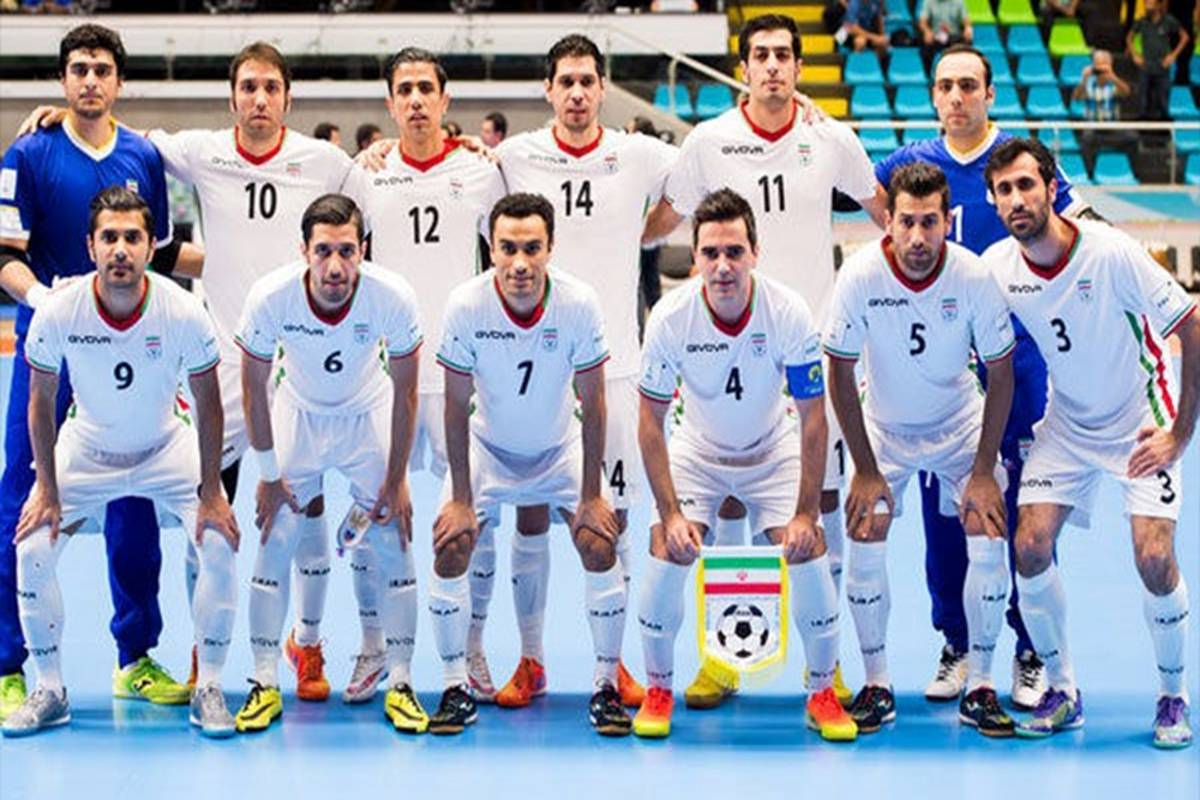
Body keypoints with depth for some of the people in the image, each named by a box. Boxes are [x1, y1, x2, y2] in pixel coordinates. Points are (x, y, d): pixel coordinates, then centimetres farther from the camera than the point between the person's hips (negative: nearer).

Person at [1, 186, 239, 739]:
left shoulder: (183, 311, -25)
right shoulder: (58, 311, -24)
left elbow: (208, 402, -13)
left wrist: (210, 494, -12)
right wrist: (48, 491, -9)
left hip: (168, 448, -1)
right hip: (85, 450, 1)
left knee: (220, 547, -17)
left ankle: (208, 688, -1)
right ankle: (49, 692, 6)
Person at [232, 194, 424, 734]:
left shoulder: (393, 297, -29)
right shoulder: (271, 296, -29)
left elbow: (405, 391, -13)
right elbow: (254, 387, -12)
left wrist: (397, 479, -9)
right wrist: (269, 475, -8)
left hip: (370, 419, 0)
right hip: (297, 417, 0)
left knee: (394, 546, -5)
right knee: (274, 545, -5)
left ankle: (400, 685, 6)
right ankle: (265, 685, 7)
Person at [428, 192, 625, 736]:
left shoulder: (580, 303, -24)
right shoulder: (466, 305, -25)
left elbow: (593, 405, -14)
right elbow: (457, 408, -15)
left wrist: (591, 496, -12)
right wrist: (461, 500, -14)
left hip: (561, 449, 0)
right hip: (487, 447, 0)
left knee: (600, 546, -13)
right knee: (449, 549, -13)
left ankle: (606, 686, 3)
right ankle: (456, 688, 2)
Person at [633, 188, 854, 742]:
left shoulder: (789, 313, -26)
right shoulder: (670, 318, -25)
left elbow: (813, 420, -16)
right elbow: (650, 423, -14)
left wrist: (806, 513, -19)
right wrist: (671, 514, -19)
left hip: (774, 451, 0)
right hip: (696, 452, 0)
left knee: (809, 553, -15)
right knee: (667, 555, -16)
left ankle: (822, 693, 5)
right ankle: (658, 690, 6)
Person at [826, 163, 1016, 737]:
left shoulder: (974, 277, -23)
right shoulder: (861, 275, -24)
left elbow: (1000, 376, -11)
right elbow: (840, 374, -13)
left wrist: (984, 471, -13)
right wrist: (865, 471, -13)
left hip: (961, 426, 0)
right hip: (884, 429, 0)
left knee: (989, 541, -12)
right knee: (865, 542, -12)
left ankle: (979, 687, 2)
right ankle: (877, 686, 4)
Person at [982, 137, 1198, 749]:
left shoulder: (1114, 253, -25)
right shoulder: (995, 268, -12)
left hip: (1141, 422, -4)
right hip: (1066, 423, 4)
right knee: (1030, 548, -11)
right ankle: (1062, 691, 8)